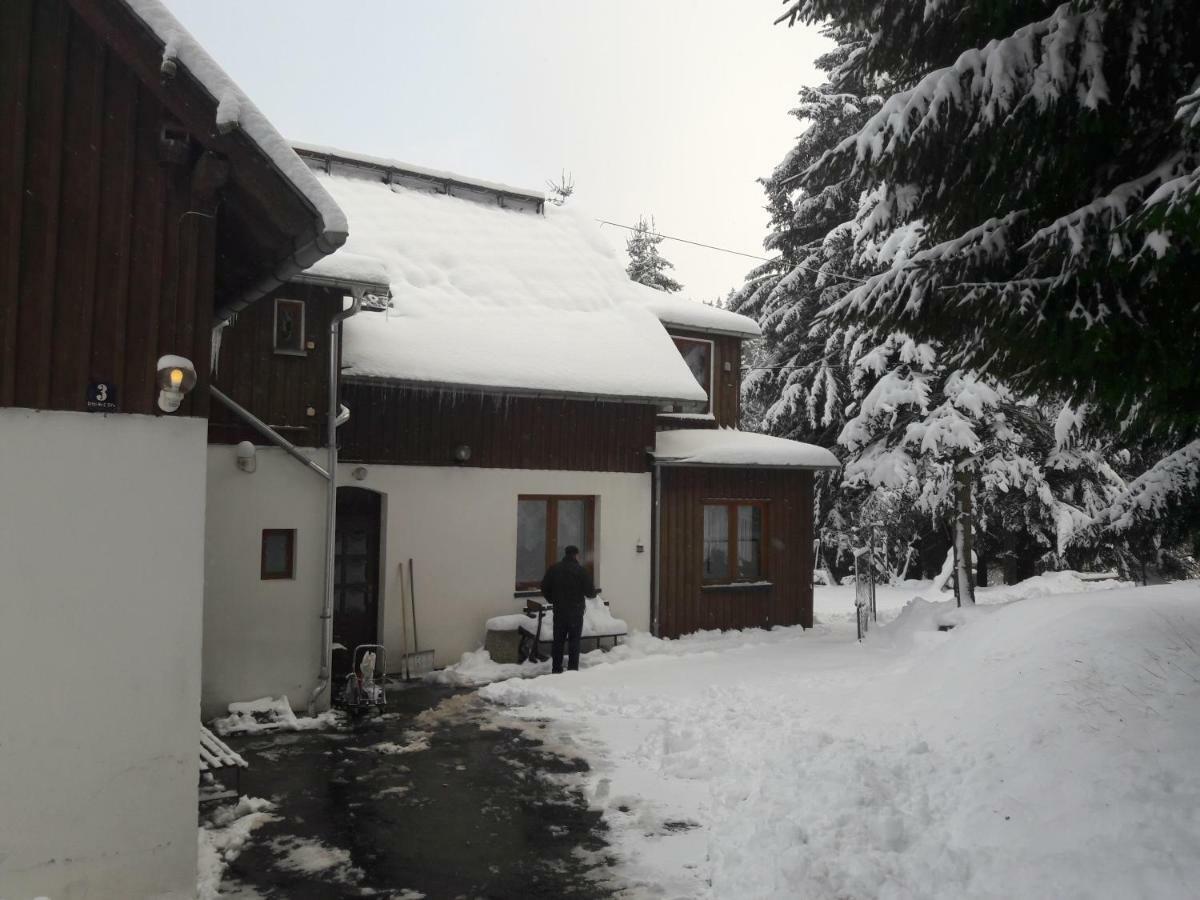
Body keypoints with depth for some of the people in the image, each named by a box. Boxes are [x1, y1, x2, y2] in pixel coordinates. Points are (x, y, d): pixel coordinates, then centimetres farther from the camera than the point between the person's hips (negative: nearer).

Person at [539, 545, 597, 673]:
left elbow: (544, 588, 3)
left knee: (558, 640, 10)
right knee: (574, 640, 4)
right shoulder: (581, 571, -10)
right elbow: (590, 592, -10)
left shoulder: (553, 569, 2)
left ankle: (556, 669, 12)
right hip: (576, 611, -3)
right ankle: (573, 669, 2)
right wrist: (593, 593, 12)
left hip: (559, 610, 3)